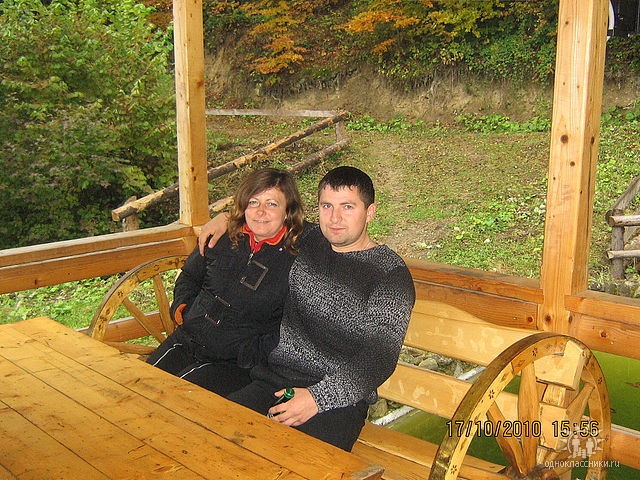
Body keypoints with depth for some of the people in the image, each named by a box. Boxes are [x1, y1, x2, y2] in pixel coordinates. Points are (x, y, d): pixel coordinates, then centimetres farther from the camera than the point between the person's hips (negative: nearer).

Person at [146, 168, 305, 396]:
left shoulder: (298, 257, -11)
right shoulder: (224, 238, 5)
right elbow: (189, 275, 23)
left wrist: (252, 352, -16)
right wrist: (182, 307, 7)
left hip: (233, 363, -5)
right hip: (186, 341, 5)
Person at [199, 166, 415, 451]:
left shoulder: (390, 273, -5)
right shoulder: (308, 241, 13)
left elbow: (381, 356, -13)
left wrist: (319, 397, -23)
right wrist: (229, 217, 19)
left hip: (338, 396, -5)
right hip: (273, 381, 5)